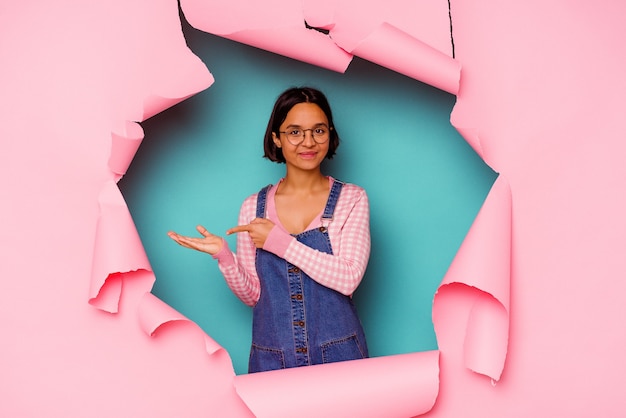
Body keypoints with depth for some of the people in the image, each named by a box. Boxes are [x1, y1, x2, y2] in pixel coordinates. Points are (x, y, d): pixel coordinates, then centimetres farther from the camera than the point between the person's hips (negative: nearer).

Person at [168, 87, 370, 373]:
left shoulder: (351, 199, -3)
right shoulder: (254, 207, 2)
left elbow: (348, 279, -16)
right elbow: (252, 295, 5)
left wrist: (279, 242, -17)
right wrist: (223, 256, -12)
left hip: (338, 355, -1)